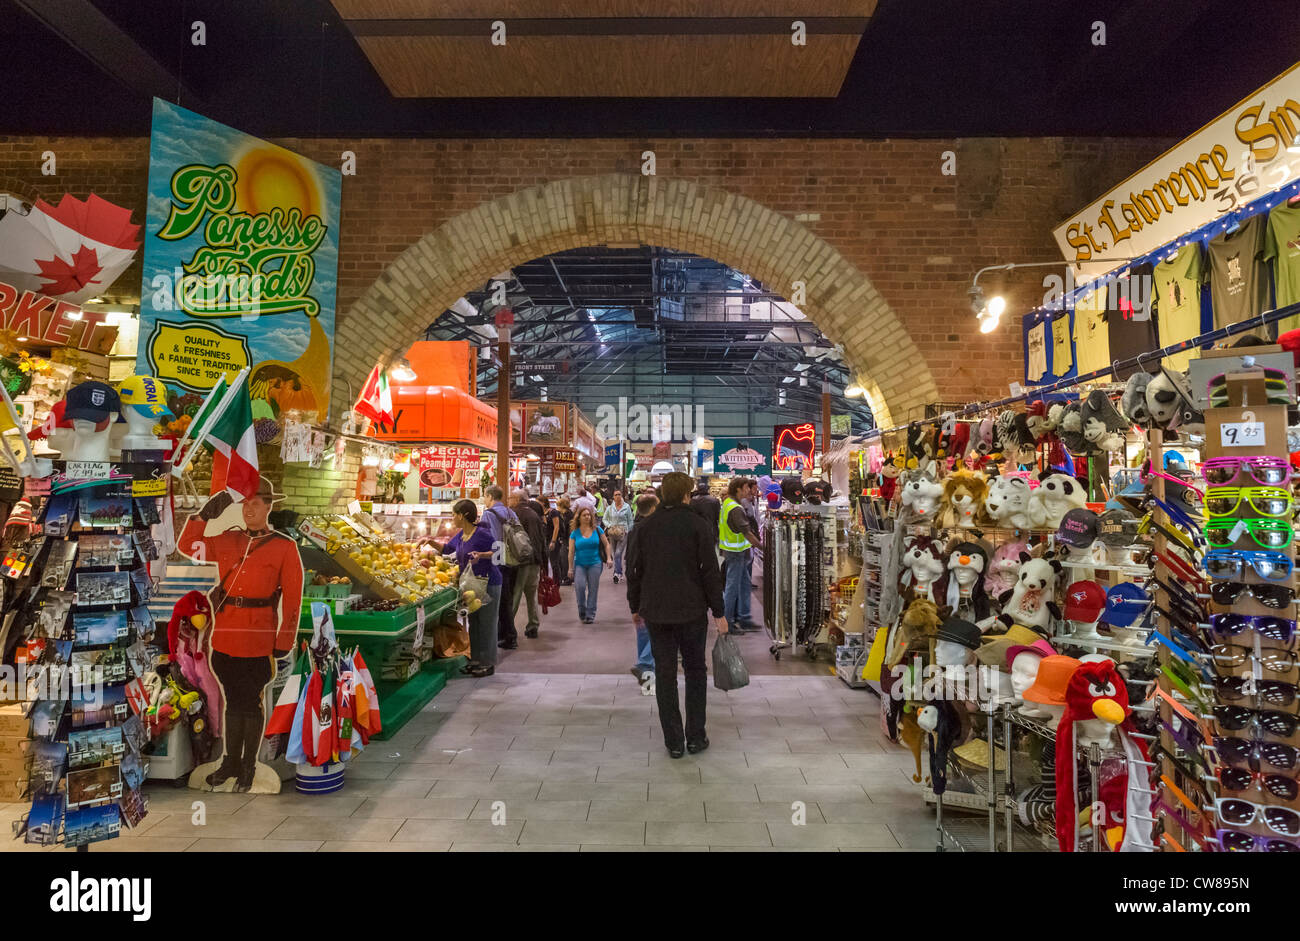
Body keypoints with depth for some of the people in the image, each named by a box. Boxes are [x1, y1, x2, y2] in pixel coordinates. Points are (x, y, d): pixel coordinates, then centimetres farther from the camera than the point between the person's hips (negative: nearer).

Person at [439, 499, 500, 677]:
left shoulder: (482, 533, -17)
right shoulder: (460, 535, 8)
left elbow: (498, 552, -17)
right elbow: (446, 549, 24)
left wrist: (480, 554, -31)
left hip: (488, 583, -8)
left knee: (486, 623, -1)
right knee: (473, 623, 14)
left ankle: (488, 663, 7)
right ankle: (476, 659, 25)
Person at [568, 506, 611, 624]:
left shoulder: (597, 530, 4)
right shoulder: (575, 533, 3)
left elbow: (606, 544, 10)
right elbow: (571, 552, 4)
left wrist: (608, 558, -2)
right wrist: (570, 568, 2)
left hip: (595, 563, 1)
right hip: (579, 564, -1)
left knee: (593, 589, 1)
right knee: (580, 586, -18)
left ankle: (590, 615, 12)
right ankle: (582, 611, 2)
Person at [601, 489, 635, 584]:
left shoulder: (627, 507, 1)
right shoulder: (609, 508, 6)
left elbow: (630, 521, 5)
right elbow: (604, 519, 12)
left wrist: (629, 532, -2)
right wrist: (610, 526, -6)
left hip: (623, 533, -3)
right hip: (612, 533, 3)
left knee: (618, 554, -14)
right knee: (616, 554, 9)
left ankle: (617, 573, -16)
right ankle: (620, 574, 20)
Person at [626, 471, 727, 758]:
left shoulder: (645, 525, 3)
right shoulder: (697, 525, -7)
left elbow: (634, 570, 7)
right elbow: (710, 571, -8)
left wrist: (635, 606, 18)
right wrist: (718, 612, -2)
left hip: (655, 612, 3)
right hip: (691, 611, -2)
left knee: (664, 674, 8)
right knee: (695, 671, 12)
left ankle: (674, 742, 11)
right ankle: (695, 737, 15)